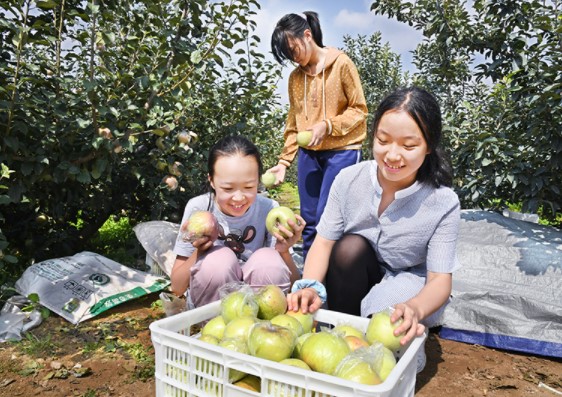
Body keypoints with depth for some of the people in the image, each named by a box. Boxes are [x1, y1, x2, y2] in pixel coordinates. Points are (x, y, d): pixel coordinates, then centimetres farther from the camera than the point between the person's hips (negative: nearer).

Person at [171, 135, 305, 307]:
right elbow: (177, 288, -11)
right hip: (212, 305, 0)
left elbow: (292, 285, -11)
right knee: (219, 258, -29)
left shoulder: (269, 209, -14)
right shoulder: (198, 209, -15)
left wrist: (283, 251, -30)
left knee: (269, 260, -28)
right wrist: (199, 251, -28)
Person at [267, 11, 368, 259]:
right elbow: (293, 123, 13)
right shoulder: (295, 76, 10)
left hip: (342, 151, -5)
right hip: (309, 154, 5)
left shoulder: (341, 64, -5)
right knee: (309, 222, 7)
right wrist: (284, 161, 6)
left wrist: (327, 125, -19)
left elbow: (359, 110, -5)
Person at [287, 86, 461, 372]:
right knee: (351, 246, -30)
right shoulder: (349, 180, -16)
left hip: (410, 287, -2)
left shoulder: (443, 203, -20)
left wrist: (415, 309, -46)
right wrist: (310, 285, -35)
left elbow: (440, 280, -23)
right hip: (355, 282, 2)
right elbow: (324, 241, -14)